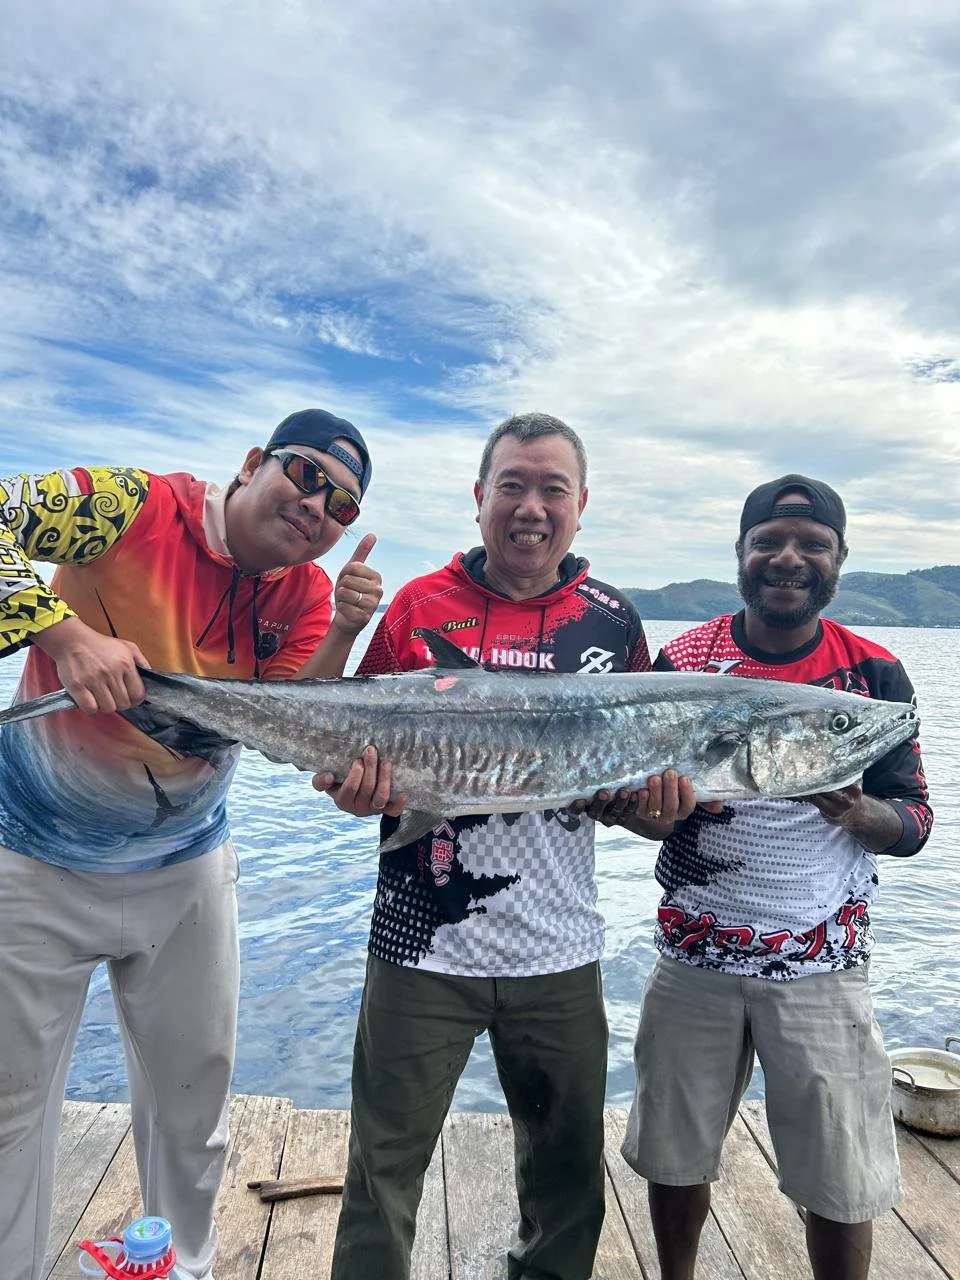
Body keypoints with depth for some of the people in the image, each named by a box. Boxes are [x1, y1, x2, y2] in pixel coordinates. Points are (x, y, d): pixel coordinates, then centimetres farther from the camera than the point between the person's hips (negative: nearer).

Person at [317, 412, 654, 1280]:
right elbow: (358, 750, 0)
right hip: (423, 942, -2)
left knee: (569, 1169, 21)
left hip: (559, 950, 3)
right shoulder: (419, 605, -3)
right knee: (384, 1175, 12)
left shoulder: (613, 622, 3)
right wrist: (358, 781, -21)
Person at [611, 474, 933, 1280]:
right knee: (675, 1157, 15)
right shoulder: (685, 660, -3)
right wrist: (625, 803, -23)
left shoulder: (875, 674, -3)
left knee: (844, 1183, 8)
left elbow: (914, 824, -1)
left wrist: (854, 810, -23)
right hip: (694, 957, 1)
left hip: (823, 966, 0)